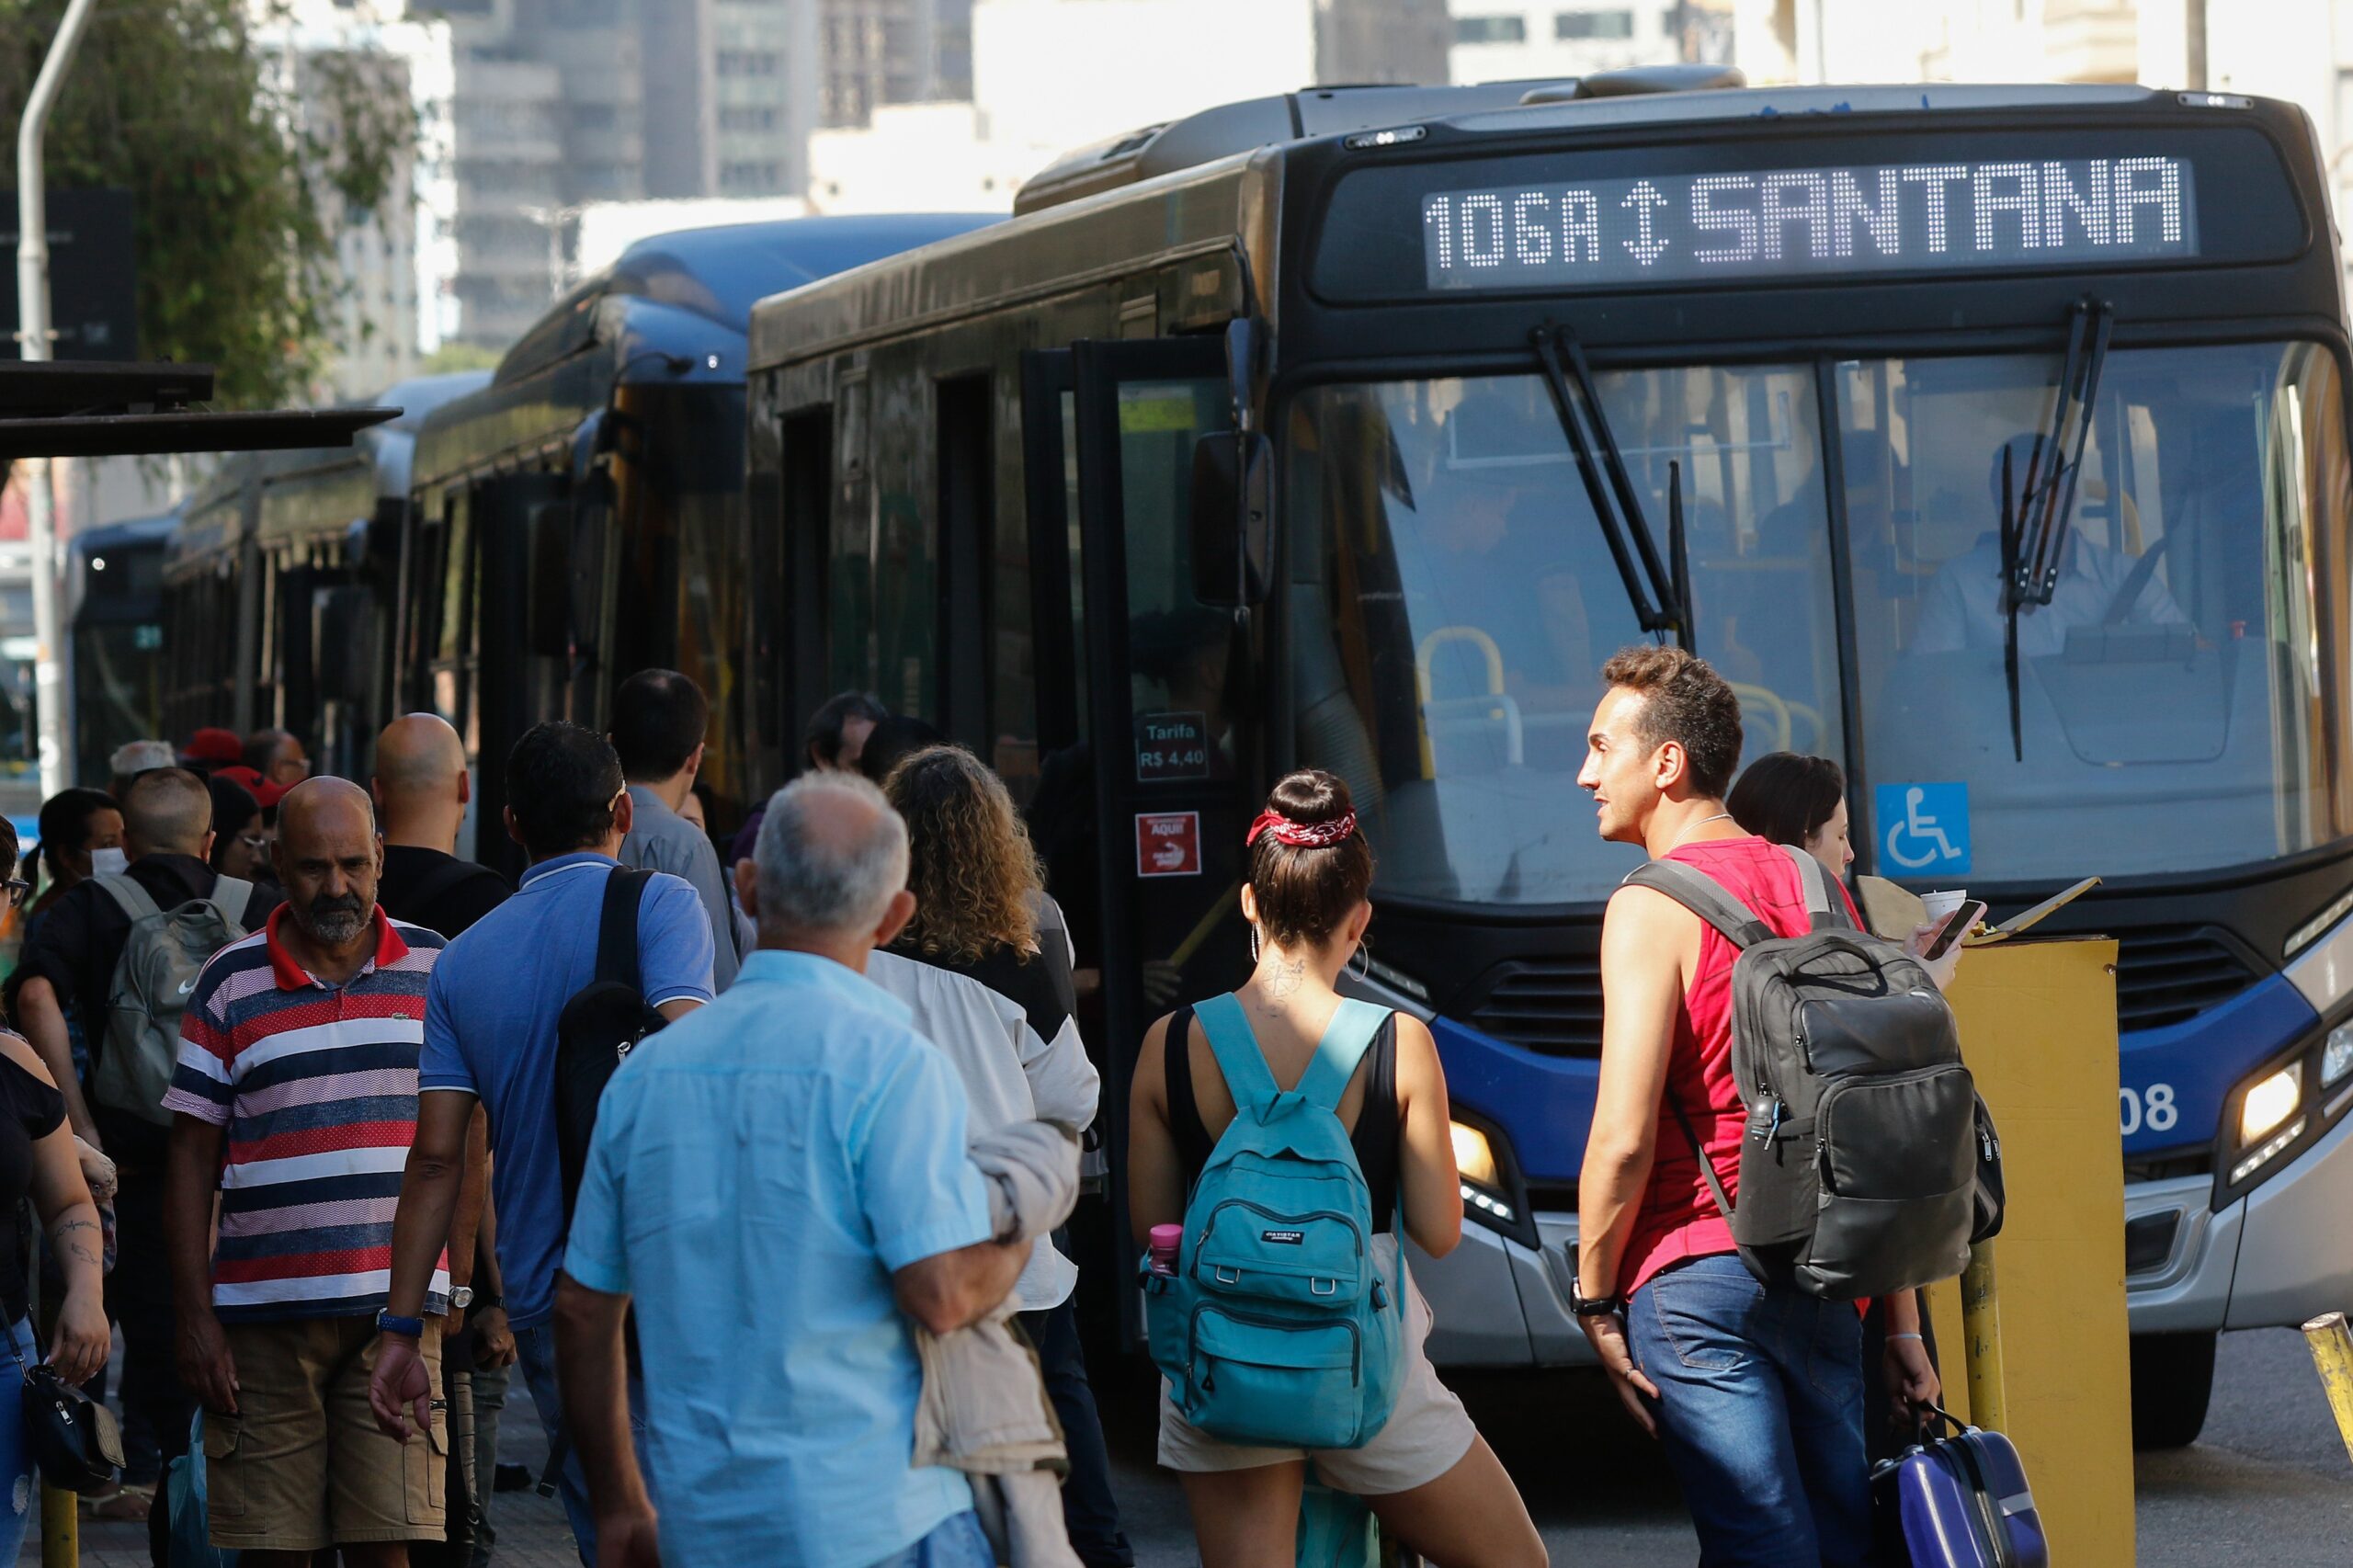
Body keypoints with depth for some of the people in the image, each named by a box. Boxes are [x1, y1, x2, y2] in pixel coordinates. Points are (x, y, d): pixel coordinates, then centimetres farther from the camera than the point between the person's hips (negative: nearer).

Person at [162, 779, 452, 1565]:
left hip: (398, 1308, 0)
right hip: (262, 1314, 0)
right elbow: (191, 1160, 6)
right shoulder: (230, 985, 5)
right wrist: (195, 1320, -1)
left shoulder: (436, 970, 9)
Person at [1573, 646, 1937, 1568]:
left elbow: (1624, 1138, -15)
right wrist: (1903, 1322, 15)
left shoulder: (1651, 909, -8)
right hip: (1824, 1277, 6)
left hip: (1699, 1276, -6)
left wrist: (1593, 1296, -3)